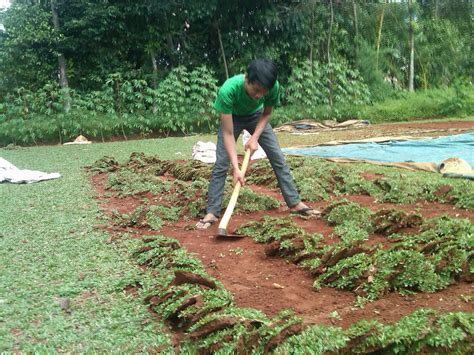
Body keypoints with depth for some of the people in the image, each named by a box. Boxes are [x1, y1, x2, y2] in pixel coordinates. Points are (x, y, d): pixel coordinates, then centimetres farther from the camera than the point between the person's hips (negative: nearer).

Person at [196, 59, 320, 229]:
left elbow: (266, 113, -11)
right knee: (221, 164, -11)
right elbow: (228, 134, -36)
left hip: (256, 116, 3)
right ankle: (212, 212, -2)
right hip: (231, 118, -2)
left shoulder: (273, 87, -34)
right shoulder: (228, 90, -42)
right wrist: (236, 168, -40)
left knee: (278, 157, -3)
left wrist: (255, 137, -25)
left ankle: (295, 203, 8)